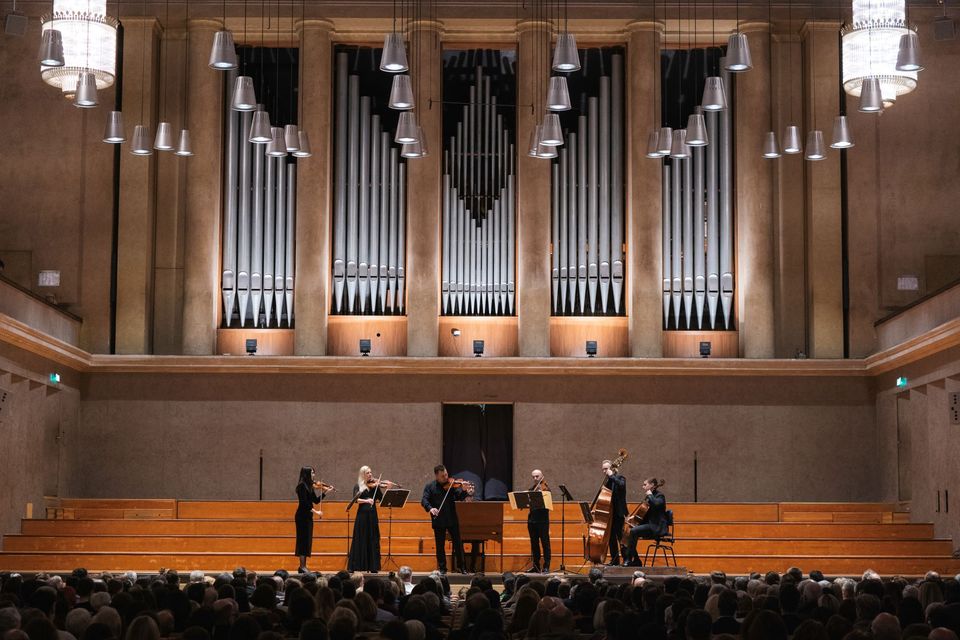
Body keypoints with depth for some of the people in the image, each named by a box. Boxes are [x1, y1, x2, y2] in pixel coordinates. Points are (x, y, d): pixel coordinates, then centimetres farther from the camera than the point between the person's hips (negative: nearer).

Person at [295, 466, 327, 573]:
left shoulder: (309, 486, 13)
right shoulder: (302, 486, -13)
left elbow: (316, 500, 12)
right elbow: (304, 502, -19)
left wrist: (325, 492, 5)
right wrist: (316, 511, -19)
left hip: (308, 516, 9)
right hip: (302, 516, -9)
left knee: (307, 540, 9)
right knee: (304, 540, -7)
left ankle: (303, 566, 12)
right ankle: (302, 567, -6)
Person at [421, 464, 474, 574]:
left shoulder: (451, 485, 2)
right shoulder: (430, 487, 1)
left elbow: (459, 497, -6)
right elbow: (424, 500, -8)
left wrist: (464, 491, -27)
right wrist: (430, 508, -28)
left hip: (452, 519, 1)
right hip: (438, 521, 0)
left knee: (458, 543, 3)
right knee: (440, 545, 7)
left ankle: (461, 567, 14)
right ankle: (442, 568, 16)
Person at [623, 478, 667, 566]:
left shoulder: (660, 496, -6)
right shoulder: (649, 497, 19)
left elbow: (656, 504, -31)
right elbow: (645, 515, 24)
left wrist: (650, 495, -15)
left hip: (657, 527, -10)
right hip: (650, 525, 10)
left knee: (633, 531, -27)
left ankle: (629, 559, -24)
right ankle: (636, 561, 1)